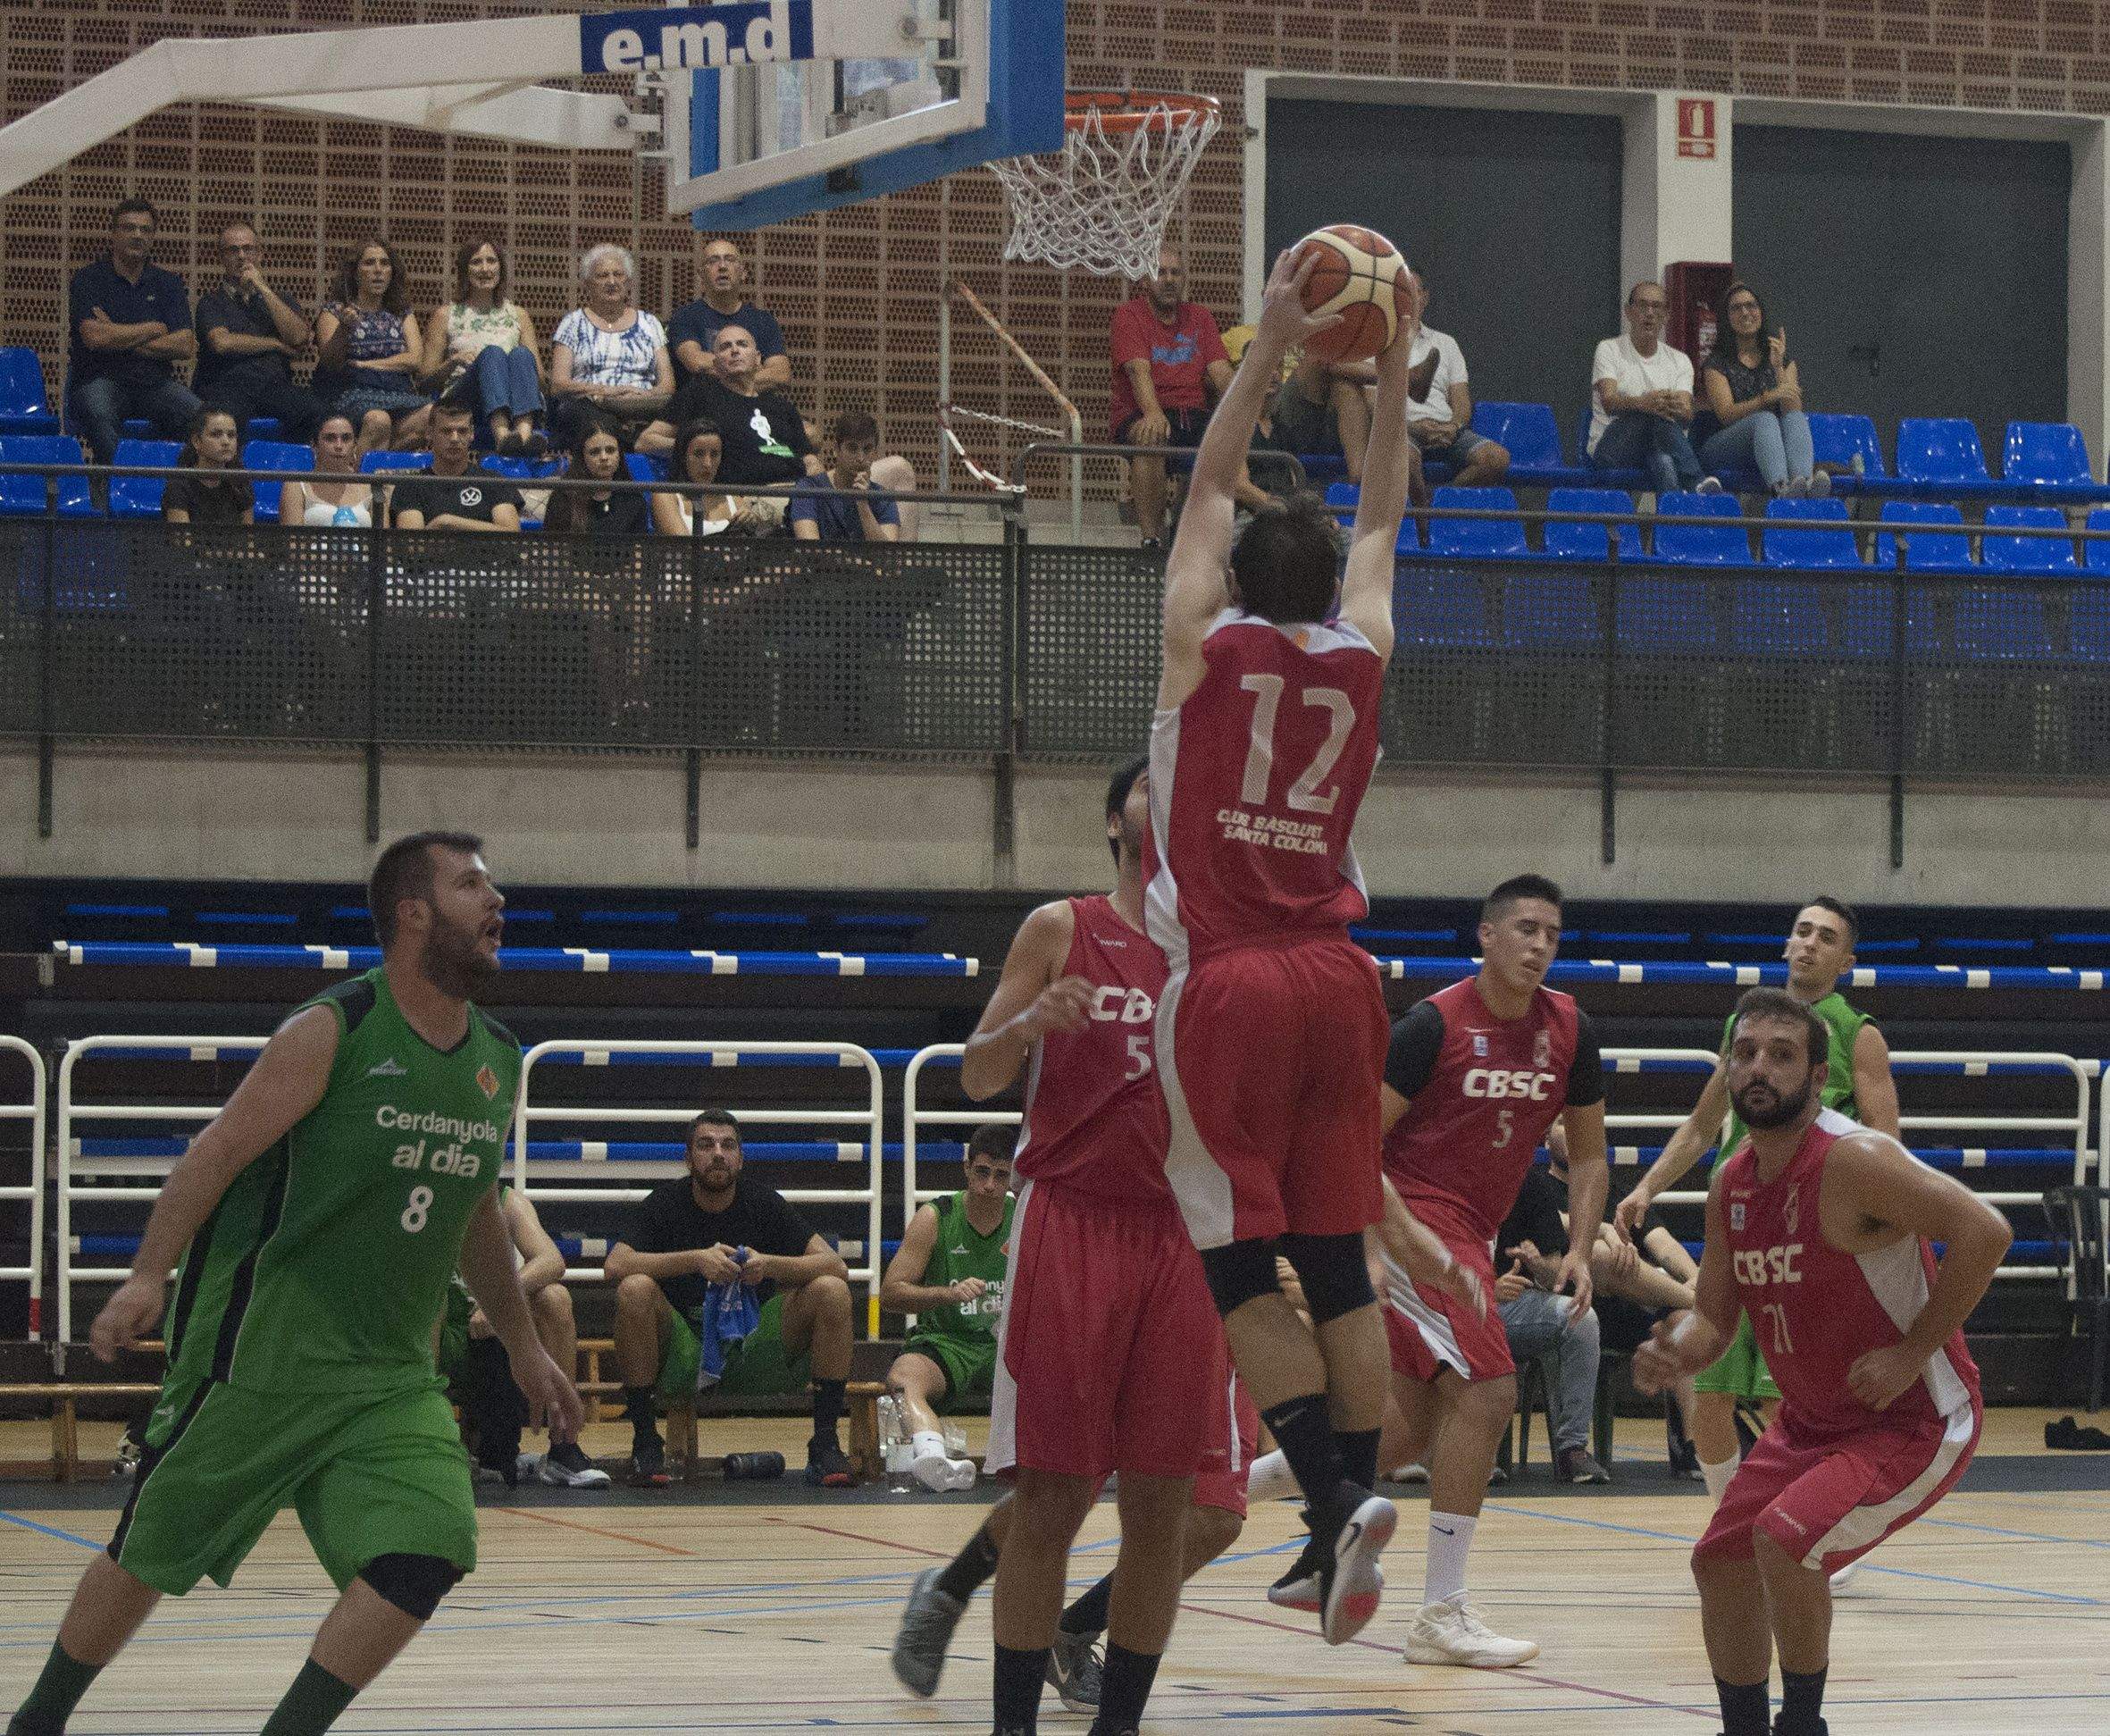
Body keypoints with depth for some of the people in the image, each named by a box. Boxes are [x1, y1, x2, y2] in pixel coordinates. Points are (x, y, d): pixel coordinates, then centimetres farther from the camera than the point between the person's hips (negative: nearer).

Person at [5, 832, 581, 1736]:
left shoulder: (497, 1062, 8)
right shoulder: (331, 1032, -12)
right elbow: (218, 1151, -13)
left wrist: (522, 1346, 25)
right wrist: (149, 1277, -23)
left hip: (392, 1378, 5)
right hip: (261, 1352, -5)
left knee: (426, 1557, -16)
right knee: (150, 1556, 6)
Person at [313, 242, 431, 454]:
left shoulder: (403, 316, 24)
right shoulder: (333, 312, 13)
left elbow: (416, 360, 7)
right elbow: (330, 362, -2)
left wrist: (366, 365, -3)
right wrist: (344, 328, -21)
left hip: (399, 393, 4)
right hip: (352, 393, -4)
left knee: (434, 414, -31)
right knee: (378, 420, -40)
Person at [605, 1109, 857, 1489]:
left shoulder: (762, 1202, 3)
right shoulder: (666, 1203, -1)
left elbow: (836, 1266, -6)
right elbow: (616, 1265, -19)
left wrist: (769, 1264, -23)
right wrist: (697, 1259, -28)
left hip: (754, 1353, 2)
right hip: (683, 1356, -2)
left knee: (831, 1290, -19)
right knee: (635, 1289, -30)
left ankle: (825, 1443, -16)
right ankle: (644, 1440, -22)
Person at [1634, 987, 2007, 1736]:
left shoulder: (1853, 1161, -24)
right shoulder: (1731, 1183, 2)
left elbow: (1985, 1232, -31)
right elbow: (1715, 1316, 10)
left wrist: (1911, 1353, -26)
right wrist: (1674, 1354, -14)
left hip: (1914, 1420, -9)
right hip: (1811, 1417, 9)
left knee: (1784, 1540, -24)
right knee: (1720, 1560, 8)